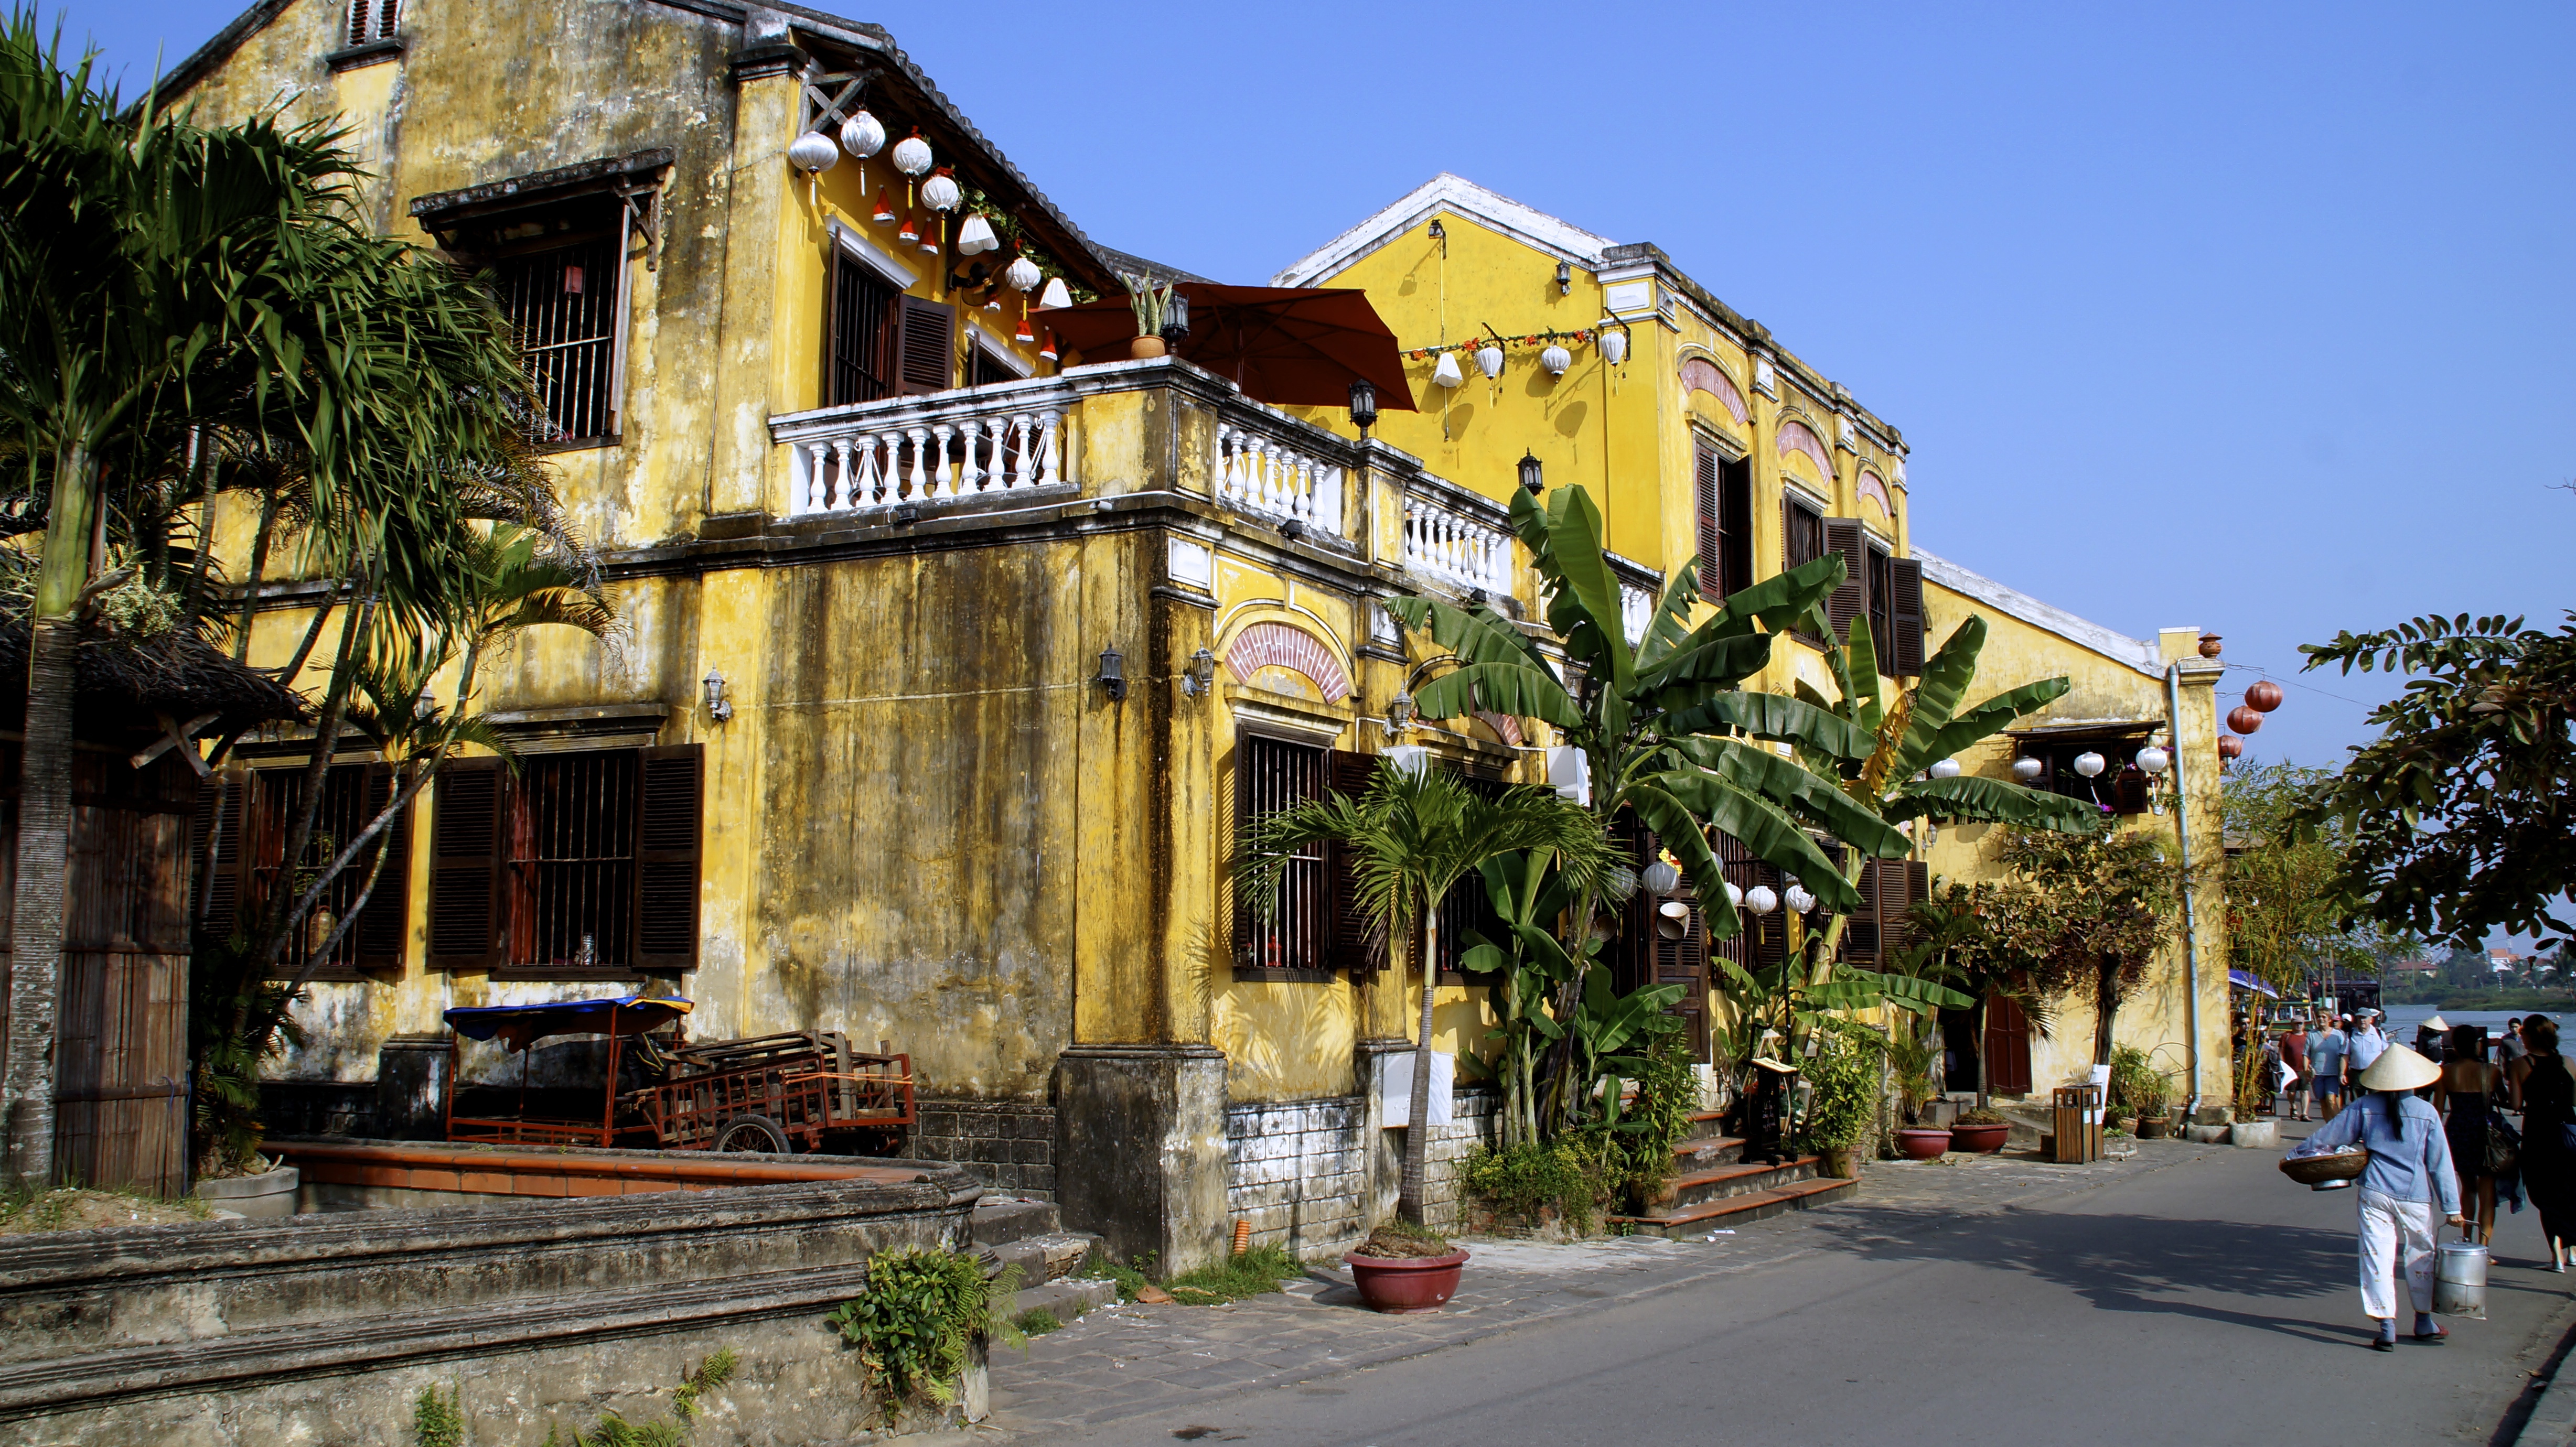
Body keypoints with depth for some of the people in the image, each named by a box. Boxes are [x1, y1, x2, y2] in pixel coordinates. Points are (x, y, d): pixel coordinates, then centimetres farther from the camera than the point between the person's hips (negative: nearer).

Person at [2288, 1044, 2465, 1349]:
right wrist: (2451, 1207, 4)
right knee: (2420, 1256, 16)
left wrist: (2298, 1154, 20)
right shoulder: (2427, 1113, -3)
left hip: (2375, 1193, 0)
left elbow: (2329, 1135, 5)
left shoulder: (2364, 1108, -2)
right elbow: (2440, 1163, -1)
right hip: (2415, 1197, 0)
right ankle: (2424, 1321, 29)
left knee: (2378, 1257, 1)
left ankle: (2387, 1327, -3)